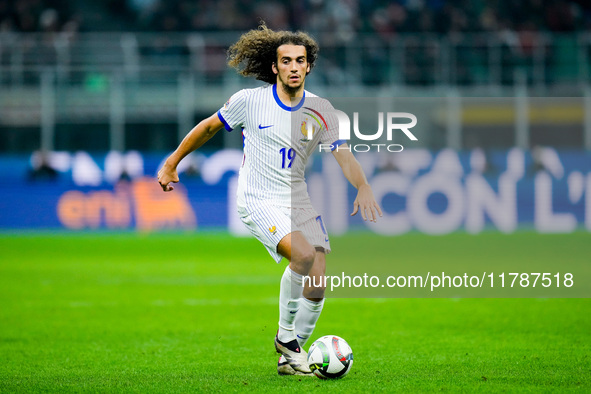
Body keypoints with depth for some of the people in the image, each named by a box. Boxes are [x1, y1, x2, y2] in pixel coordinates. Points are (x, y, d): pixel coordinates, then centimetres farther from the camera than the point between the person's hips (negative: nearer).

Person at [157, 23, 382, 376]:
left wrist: (363, 188, -22)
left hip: (299, 201, 4)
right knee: (304, 255, -29)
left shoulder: (320, 110, 1)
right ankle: (286, 335, -10)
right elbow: (209, 127, 6)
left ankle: (291, 354, 15)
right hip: (258, 201, -4)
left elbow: (344, 154, -3)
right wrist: (172, 164, 12)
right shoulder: (250, 100, -7)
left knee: (317, 283, -6)